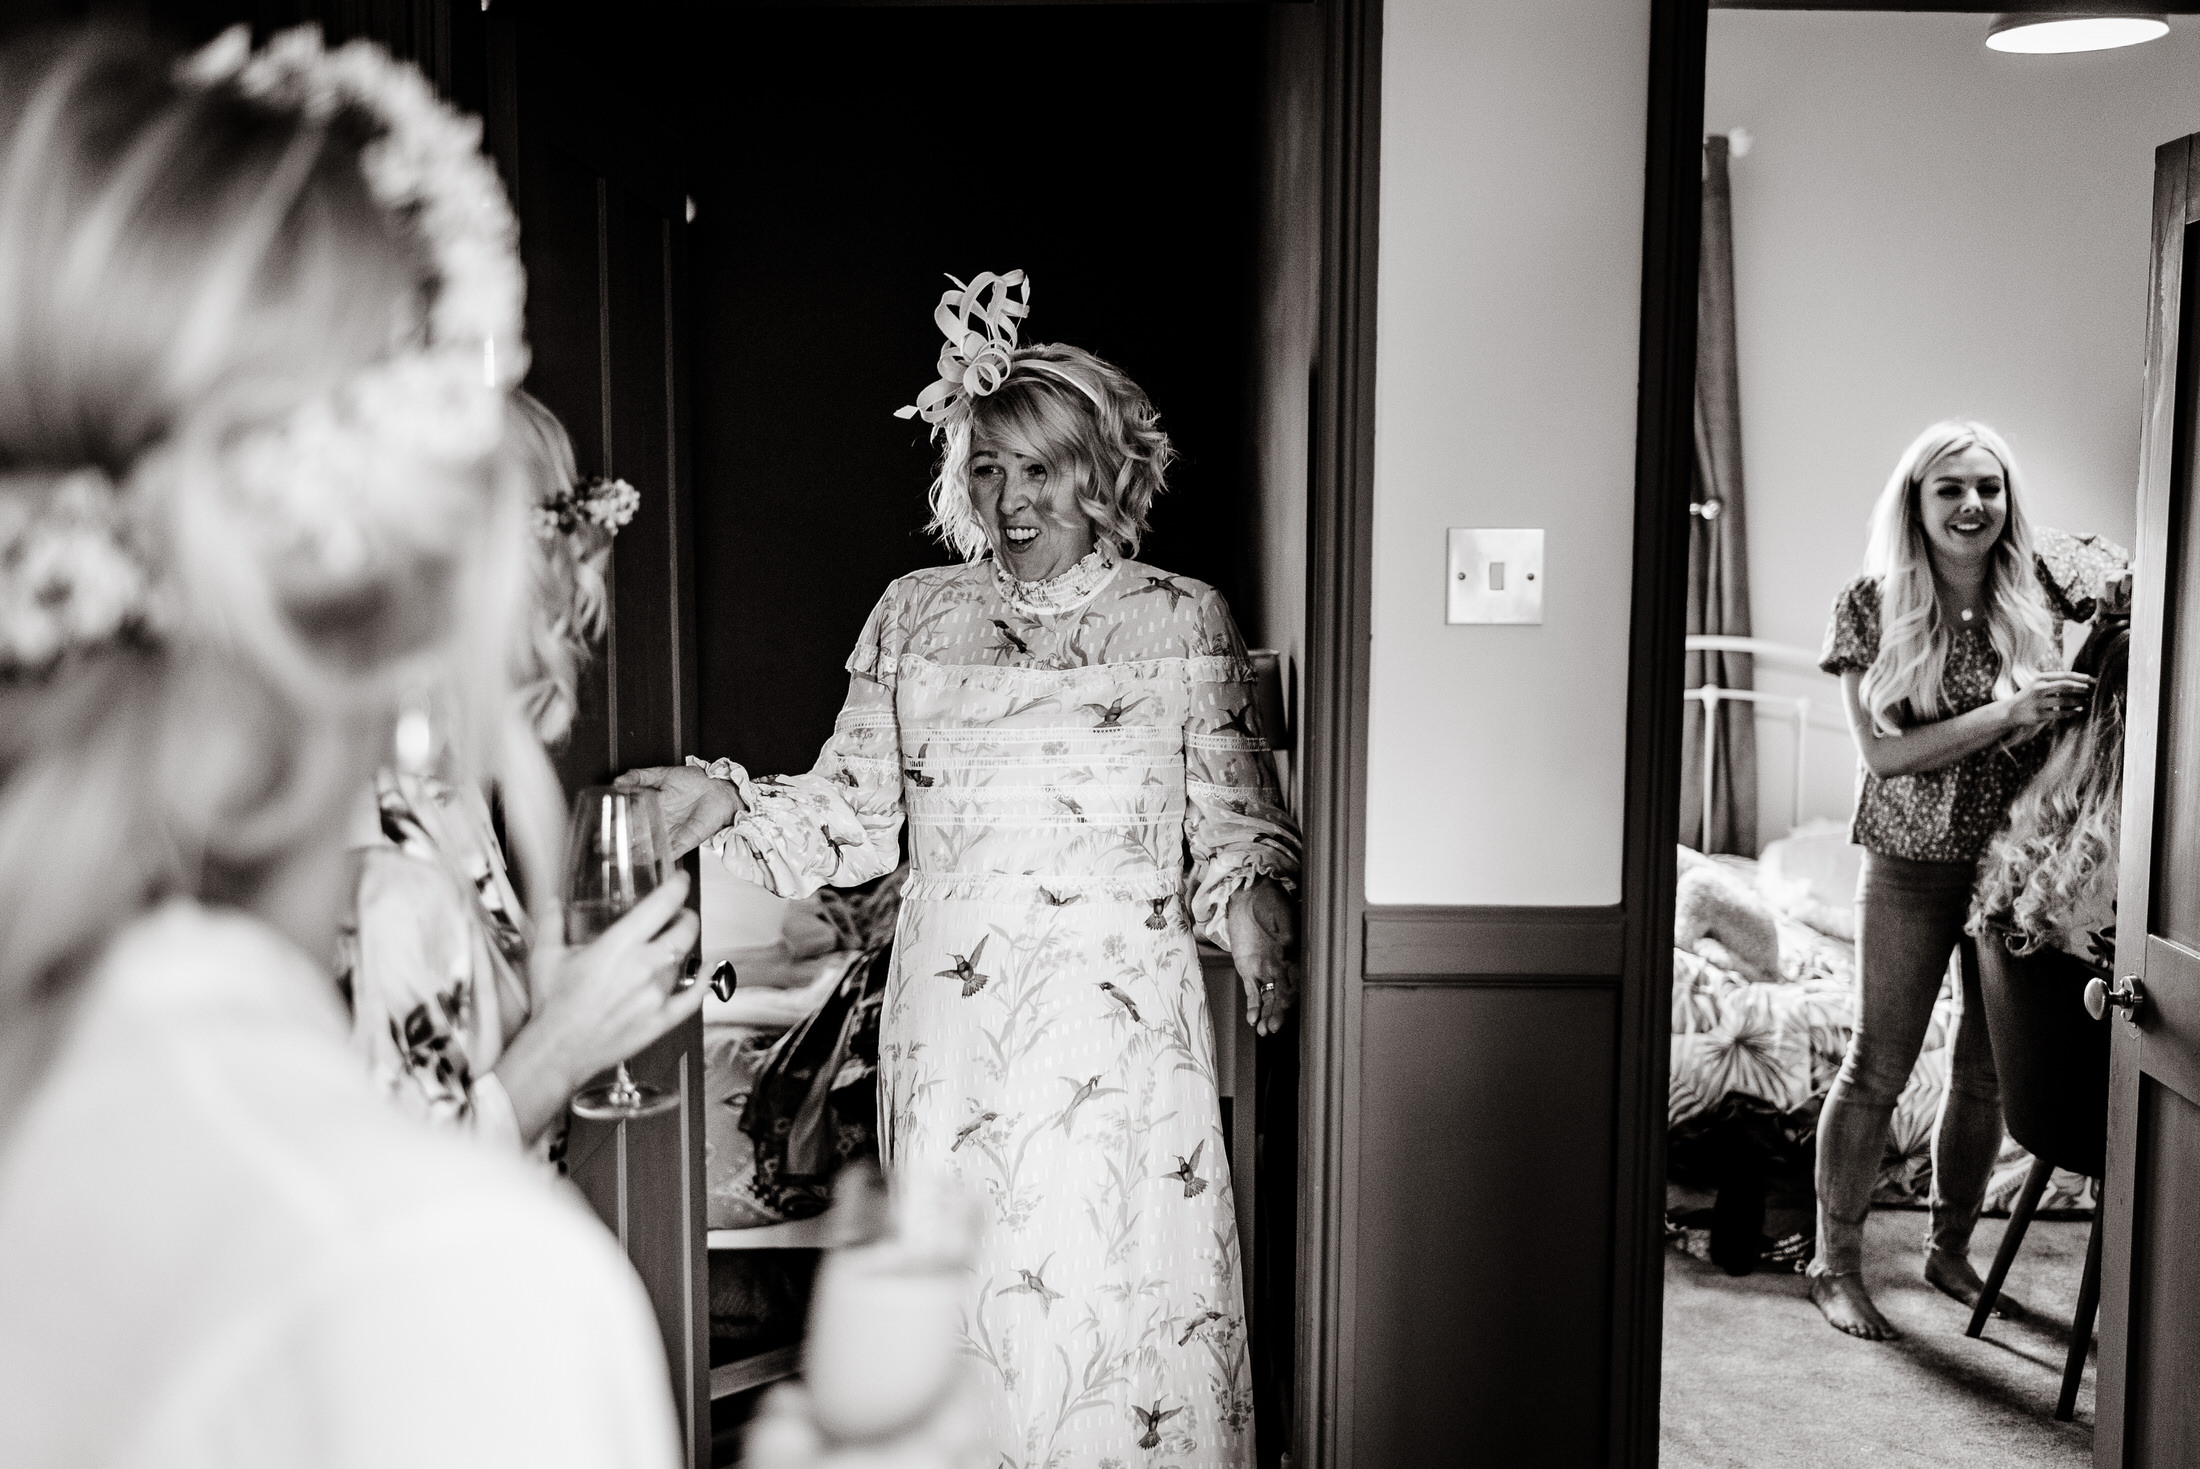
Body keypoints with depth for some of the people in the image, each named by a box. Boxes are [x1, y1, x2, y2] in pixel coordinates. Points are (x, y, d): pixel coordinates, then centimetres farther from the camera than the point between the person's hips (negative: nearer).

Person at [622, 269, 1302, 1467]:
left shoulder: (1178, 621, 3)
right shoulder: (914, 616, 9)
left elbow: (1237, 819, 3)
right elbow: (850, 816, 10)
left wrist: (1250, 901, -16)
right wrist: (724, 805, -5)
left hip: (1119, 1026, -2)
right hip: (951, 1025, 2)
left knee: (1122, 1292, 1)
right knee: (959, 1290, 8)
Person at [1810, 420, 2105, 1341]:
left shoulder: (2039, 598, -1)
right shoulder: (1872, 606, -8)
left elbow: (2067, 729, 8)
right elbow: (1882, 752, -13)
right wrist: (2006, 714, -22)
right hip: (1913, 863, -3)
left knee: (1989, 1072, 12)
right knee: (1877, 1068, 2)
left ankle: (1951, 1248, 30)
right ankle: (1836, 1264, 14)